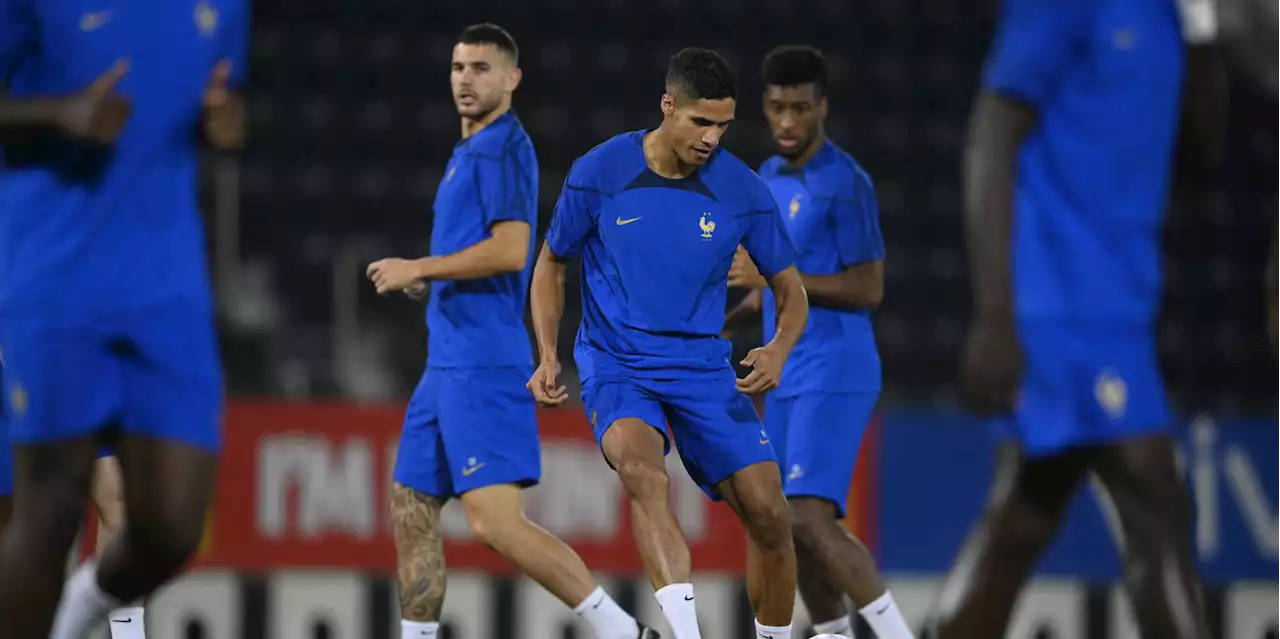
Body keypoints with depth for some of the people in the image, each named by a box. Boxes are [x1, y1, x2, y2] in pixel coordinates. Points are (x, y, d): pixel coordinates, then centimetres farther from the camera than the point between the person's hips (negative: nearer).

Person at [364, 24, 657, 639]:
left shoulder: (503, 148, -10)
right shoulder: (470, 151, 20)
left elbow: (509, 250, -21)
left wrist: (419, 269, -14)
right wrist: (426, 278, 15)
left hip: (481, 363, -10)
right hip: (449, 360, 10)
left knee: (495, 520, -17)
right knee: (411, 511, 10)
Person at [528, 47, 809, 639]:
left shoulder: (743, 191, -4)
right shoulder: (598, 175, -7)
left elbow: (791, 293, 6)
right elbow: (551, 264, 9)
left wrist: (778, 351, -15)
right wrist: (547, 355, -4)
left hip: (703, 368, 2)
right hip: (616, 366, -2)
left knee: (767, 512, -9)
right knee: (643, 470, -33)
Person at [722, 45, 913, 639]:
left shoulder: (844, 183, -12)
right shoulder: (770, 178, 15)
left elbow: (868, 289, -15)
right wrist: (725, 323, 10)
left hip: (833, 377, -9)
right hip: (787, 380, 9)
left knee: (810, 519, -20)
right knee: (787, 526, 8)